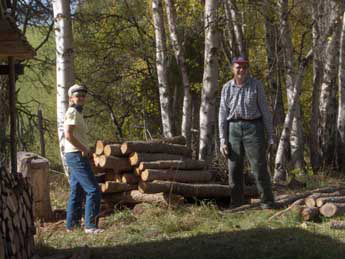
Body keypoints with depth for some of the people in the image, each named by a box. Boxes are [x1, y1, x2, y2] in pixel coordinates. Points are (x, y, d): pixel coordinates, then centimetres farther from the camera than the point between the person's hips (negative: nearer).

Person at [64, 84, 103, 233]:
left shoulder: (77, 113, 18)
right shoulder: (72, 112, -11)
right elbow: (68, 135, -21)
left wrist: (85, 150, 7)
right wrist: (84, 149, -14)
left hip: (79, 156, 10)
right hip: (76, 156, -10)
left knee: (76, 192, 13)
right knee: (93, 190, -12)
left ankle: (71, 226, 19)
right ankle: (90, 225, -11)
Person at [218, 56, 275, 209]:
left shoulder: (256, 85, -1)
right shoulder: (227, 88, 6)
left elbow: (265, 111, 0)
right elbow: (223, 115, 6)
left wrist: (270, 136, -2)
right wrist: (223, 141, 0)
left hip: (253, 127, -3)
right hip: (234, 129, 3)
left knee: (259, 167, -6)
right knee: (234, 169, 5)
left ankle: (268, 204, 1)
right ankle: (236, 205, 14)